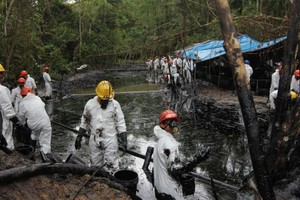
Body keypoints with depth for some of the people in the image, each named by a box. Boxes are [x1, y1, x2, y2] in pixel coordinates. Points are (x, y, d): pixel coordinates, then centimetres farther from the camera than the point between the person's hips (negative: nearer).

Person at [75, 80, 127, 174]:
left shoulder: (115, 105, -9)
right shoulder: (90, 104, -2)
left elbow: (120, 123, -6)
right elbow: (84, 122, 10)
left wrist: (124, 140, -13)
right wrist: (79, 137, 10)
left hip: (110, 140, -3)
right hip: (94, 141, 3)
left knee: (111, 168, -2)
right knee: (95, 166, 15)